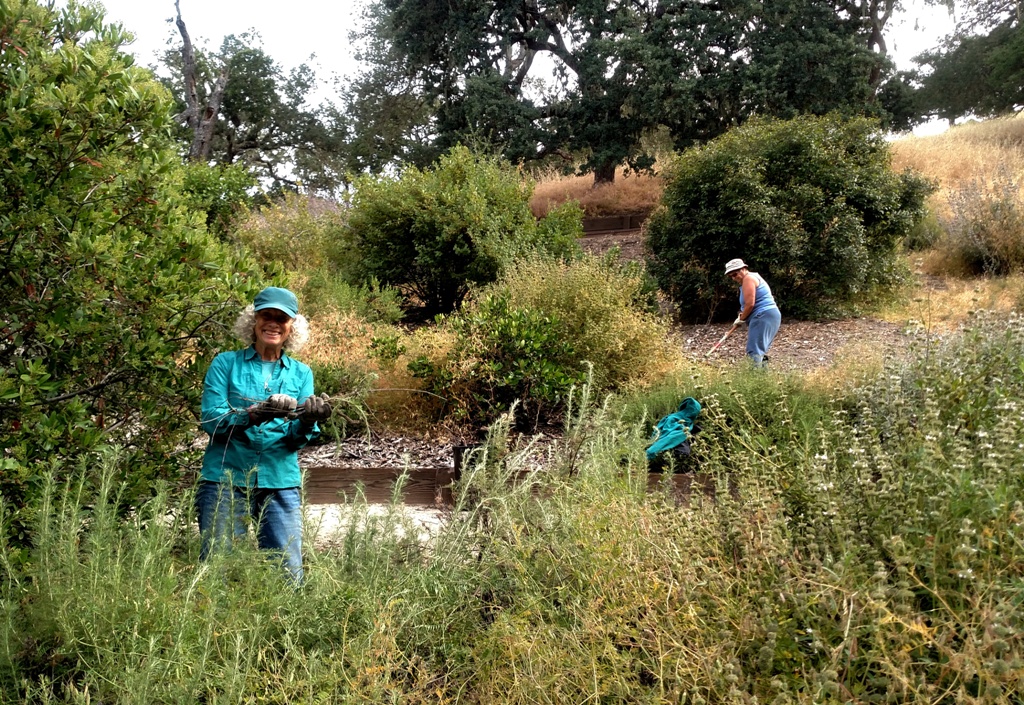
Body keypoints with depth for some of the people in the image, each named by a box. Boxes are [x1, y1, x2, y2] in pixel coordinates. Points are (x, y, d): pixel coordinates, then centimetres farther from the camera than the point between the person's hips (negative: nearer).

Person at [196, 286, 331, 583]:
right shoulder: (226, 363, 6)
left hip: (280, 483, 2)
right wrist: (255, 414, -25)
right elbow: (211, 420, -8)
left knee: (289, 575, -2)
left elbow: (297, 438, 1)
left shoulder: (301, 373, 12)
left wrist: (306, 421, -22)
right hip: (226, 479, -2)